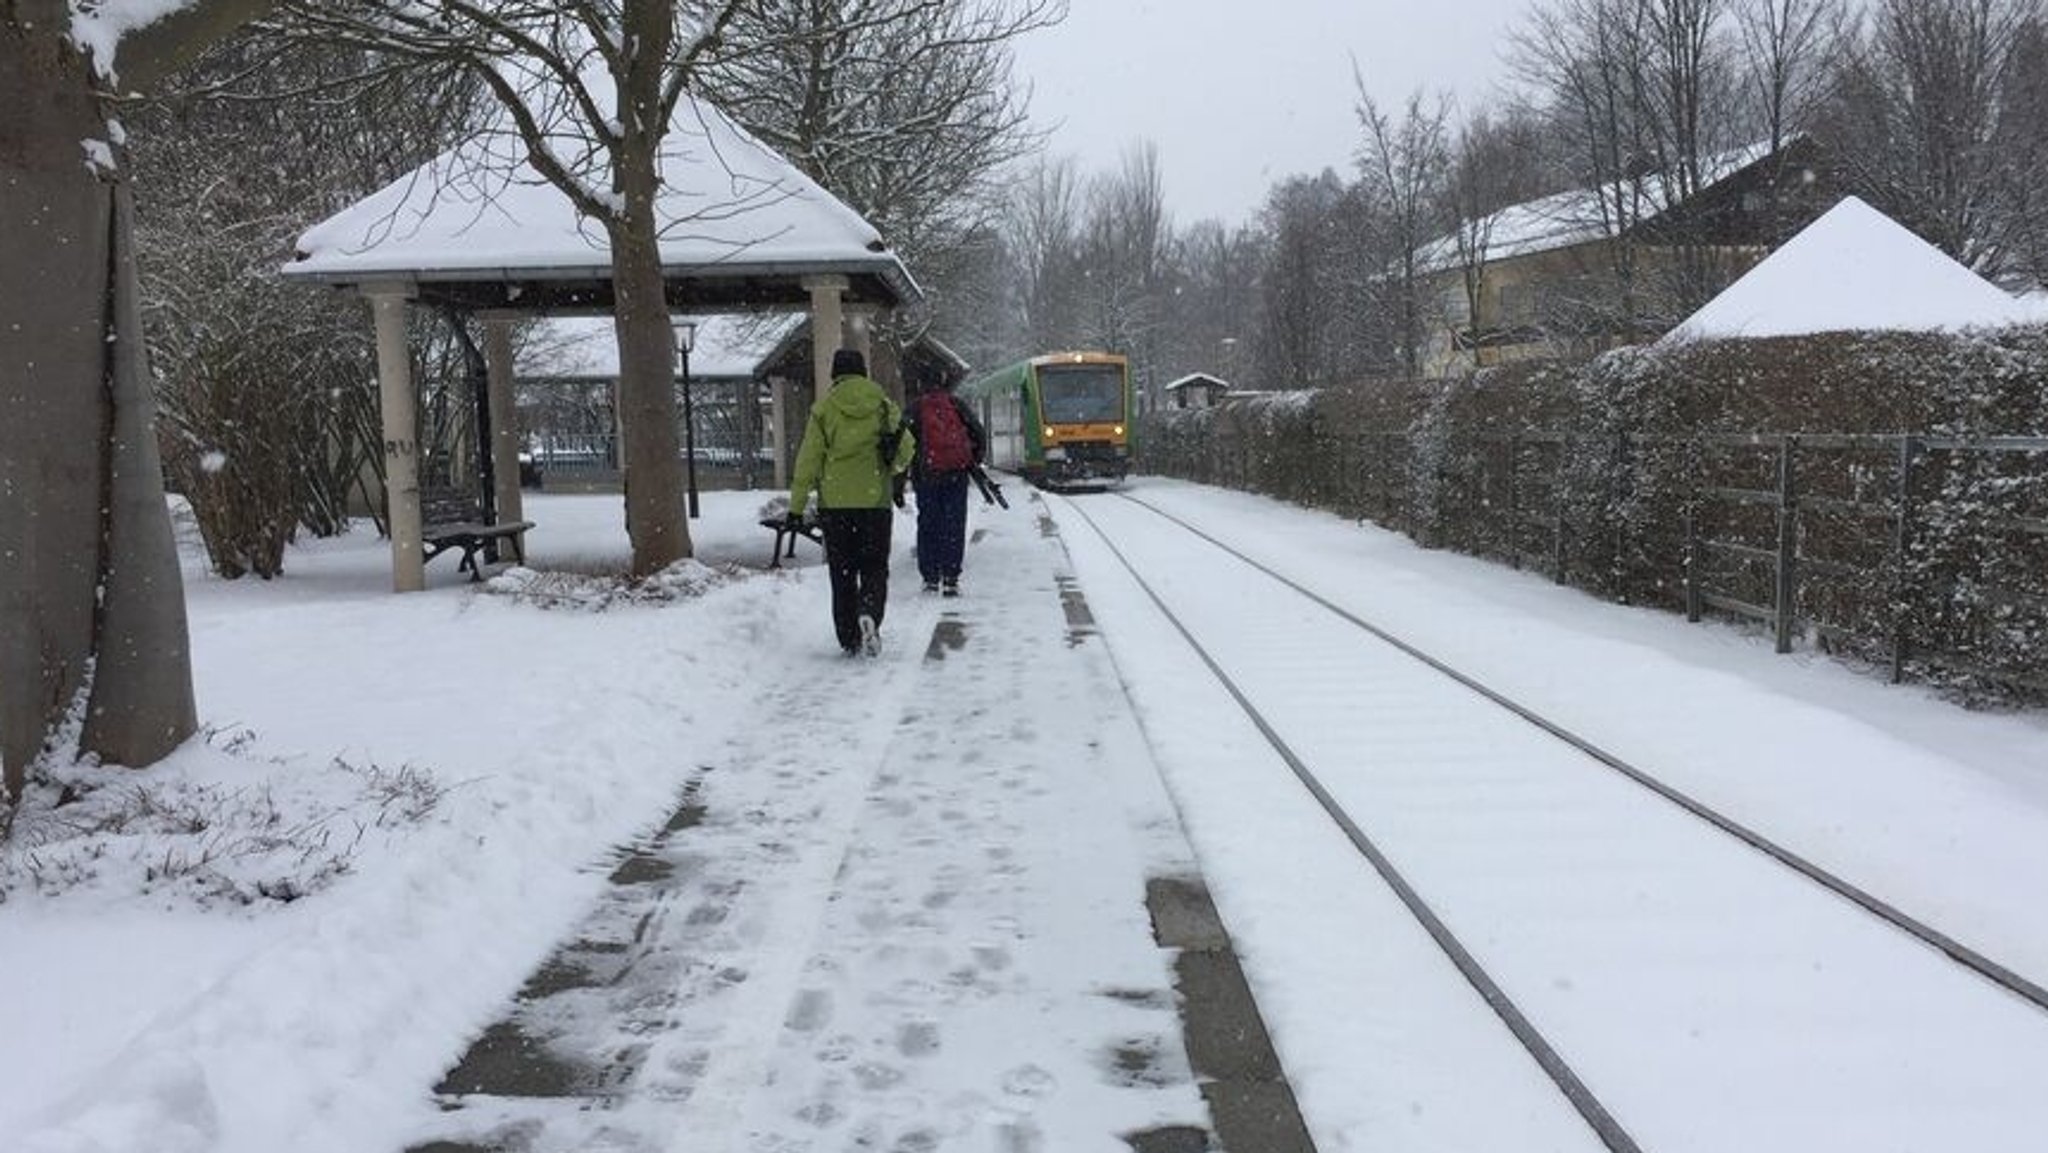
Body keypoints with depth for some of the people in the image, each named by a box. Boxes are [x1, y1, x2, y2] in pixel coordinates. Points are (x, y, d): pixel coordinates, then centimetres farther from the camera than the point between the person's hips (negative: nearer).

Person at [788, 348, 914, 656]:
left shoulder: (823, 408, -2)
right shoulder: (884, 405, 2)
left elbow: (808, 460, -4)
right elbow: (904, 451, 2)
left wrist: (796, 506, 0)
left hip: (835, 501, 0)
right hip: (875, 500, 0)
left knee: (842, 572, 9)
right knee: (874, 566, 9)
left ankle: (849, 639, 8)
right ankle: (869, 614, -19)